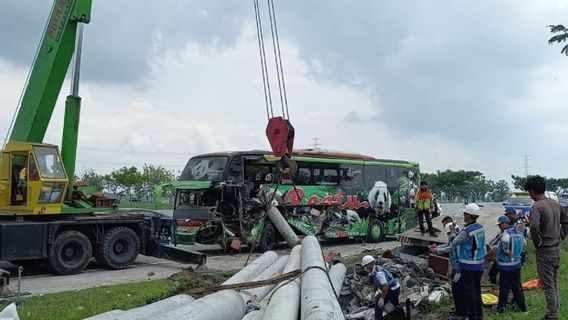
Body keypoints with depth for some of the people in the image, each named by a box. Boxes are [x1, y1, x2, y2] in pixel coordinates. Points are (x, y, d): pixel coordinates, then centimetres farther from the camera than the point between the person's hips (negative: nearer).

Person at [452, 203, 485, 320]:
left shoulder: (467, 231, -23)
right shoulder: (480, 228, 2)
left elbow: (454, 243, -13)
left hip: (468, 266, -8)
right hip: (479, 264, 8)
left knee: (468, 291, 2)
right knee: (477, 289, 18)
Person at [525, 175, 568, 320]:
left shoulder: (537, 206, -19)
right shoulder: (555, 203, 5)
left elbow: (534, 227, -33)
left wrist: (537, 243, -18)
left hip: (544, 250, -8)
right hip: (556, 248, 8)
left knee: (548, 285, 0)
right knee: (554, 283, 20)